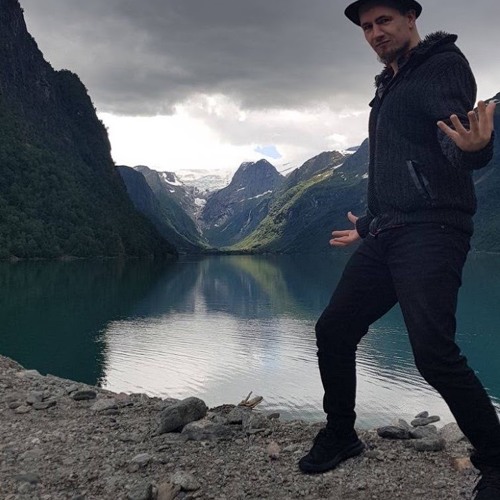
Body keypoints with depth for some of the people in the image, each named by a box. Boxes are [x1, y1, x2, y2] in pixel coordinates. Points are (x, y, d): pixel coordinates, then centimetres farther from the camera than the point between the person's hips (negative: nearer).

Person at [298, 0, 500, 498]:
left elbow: (455, 144, -18)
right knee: (333, 330, 6)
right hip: (385, 236, 9)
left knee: (433, 352, -18)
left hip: (429, 232, -8)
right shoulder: (389, 86, 23)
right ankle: (340, 435, 24)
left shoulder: (442, 63, -1)